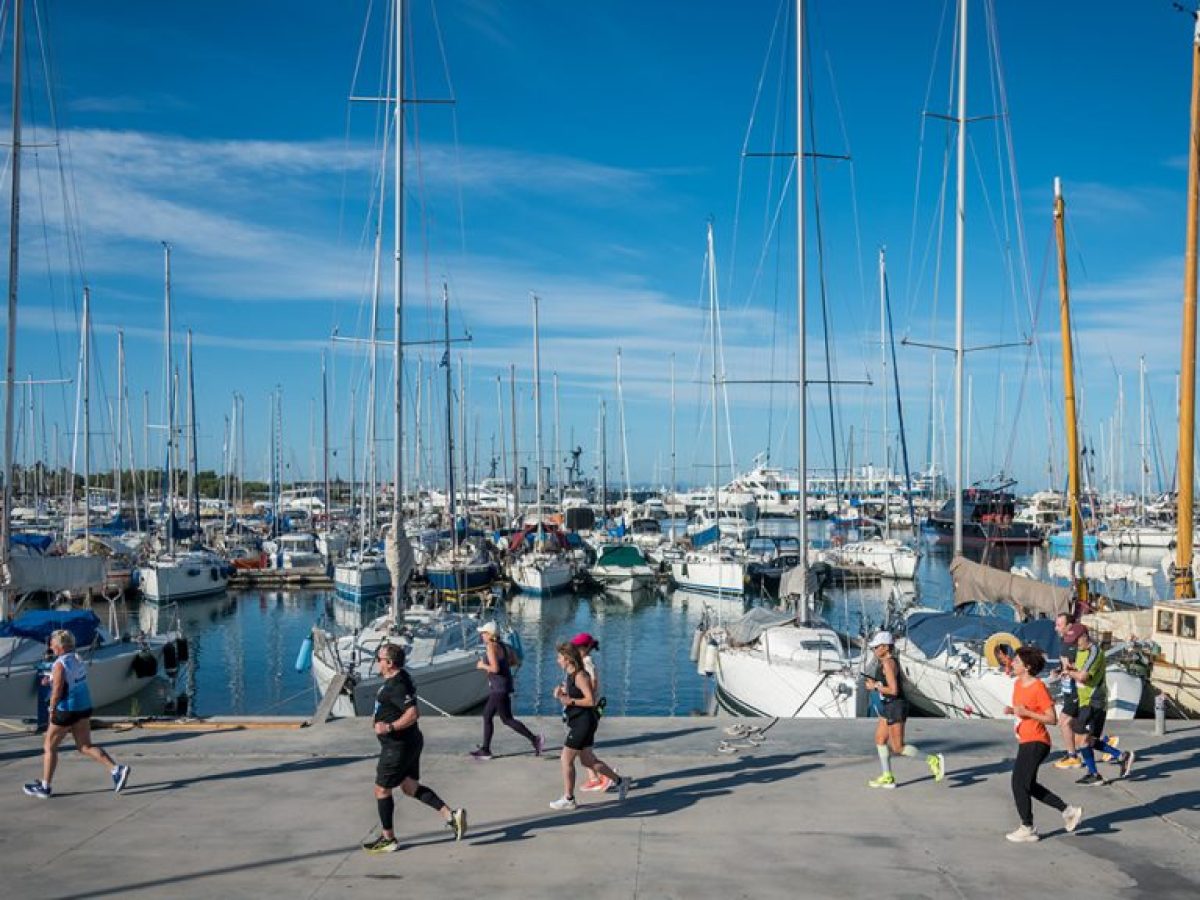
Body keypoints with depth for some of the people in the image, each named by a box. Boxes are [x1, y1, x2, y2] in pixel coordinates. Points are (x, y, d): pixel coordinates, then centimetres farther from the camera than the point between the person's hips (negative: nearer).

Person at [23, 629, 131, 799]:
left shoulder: (59, 665, -17)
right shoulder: (79, 659, 8)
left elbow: (57, 690, -20)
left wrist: (52, 710, -10)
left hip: (66, 710, -8)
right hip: (84, 708, 8)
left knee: (49, 747, 9)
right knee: (85, 746, 11)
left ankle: (45, 787, 17)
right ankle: (116, 769, -2)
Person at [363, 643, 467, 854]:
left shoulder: (396, 685, -23)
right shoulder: (399, 678, 9)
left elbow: (412, 713, -31)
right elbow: (412, 711, 21)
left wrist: (389, 727, -32)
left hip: (398, 747, -10)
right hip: (409, 743, 10)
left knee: (382, 790, 4)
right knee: (410, 787, 16)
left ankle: (388, 839, 17)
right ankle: (451, 816, 9)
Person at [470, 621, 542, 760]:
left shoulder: (491, 647, -17)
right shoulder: (501, 644, 10)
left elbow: (495, 668, -25)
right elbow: (513, 662, 16)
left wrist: (482, 666, -8)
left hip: (499, 688, -10)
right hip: (500, 688, 10)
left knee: (507, 719, -4)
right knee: (487, 716, 14)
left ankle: (534, 739, -5)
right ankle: (485, 750, 18)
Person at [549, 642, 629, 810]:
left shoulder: (580, 676, -19)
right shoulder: (571, 675, 10)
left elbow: (591, 701, -23)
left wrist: (569, 700, -23)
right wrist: (562, 692, 4)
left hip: (583, 723, -10)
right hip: (578, 722, 10)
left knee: (566, 759, -2)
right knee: (588, 760, 16)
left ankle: (568, 799, 8)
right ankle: (620, 782, 25)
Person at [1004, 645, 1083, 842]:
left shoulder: (1039, 688, -18)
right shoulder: (1018, 684, 8)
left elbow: (1052, 719, -17)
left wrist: (1026, 713, -24)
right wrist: (1011, 710, 1)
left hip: (1036, 743, -10)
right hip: (1025, 742, 10)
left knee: (1019, 784, -4)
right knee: (1029, 785, 15)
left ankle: (1028, 829, 9)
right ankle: (1068, 811, 25)